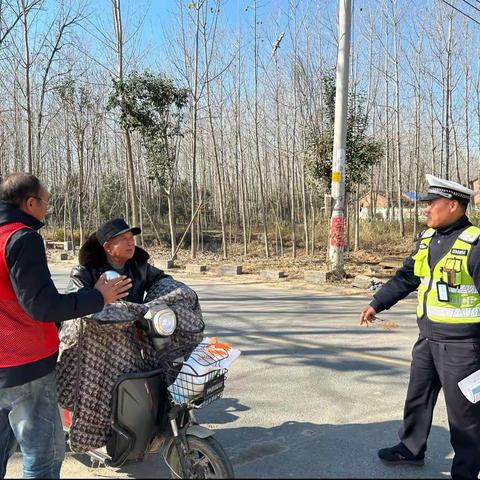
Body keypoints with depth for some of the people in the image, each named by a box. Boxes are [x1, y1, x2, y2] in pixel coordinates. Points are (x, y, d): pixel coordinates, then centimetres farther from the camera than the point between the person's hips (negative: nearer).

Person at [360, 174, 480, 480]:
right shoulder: (428, 238, 7)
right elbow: (406, 277, 15)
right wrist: (377, 304, 14)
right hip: (428, 338, 8)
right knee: (418, 397, 21)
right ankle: (411, 449, 40)